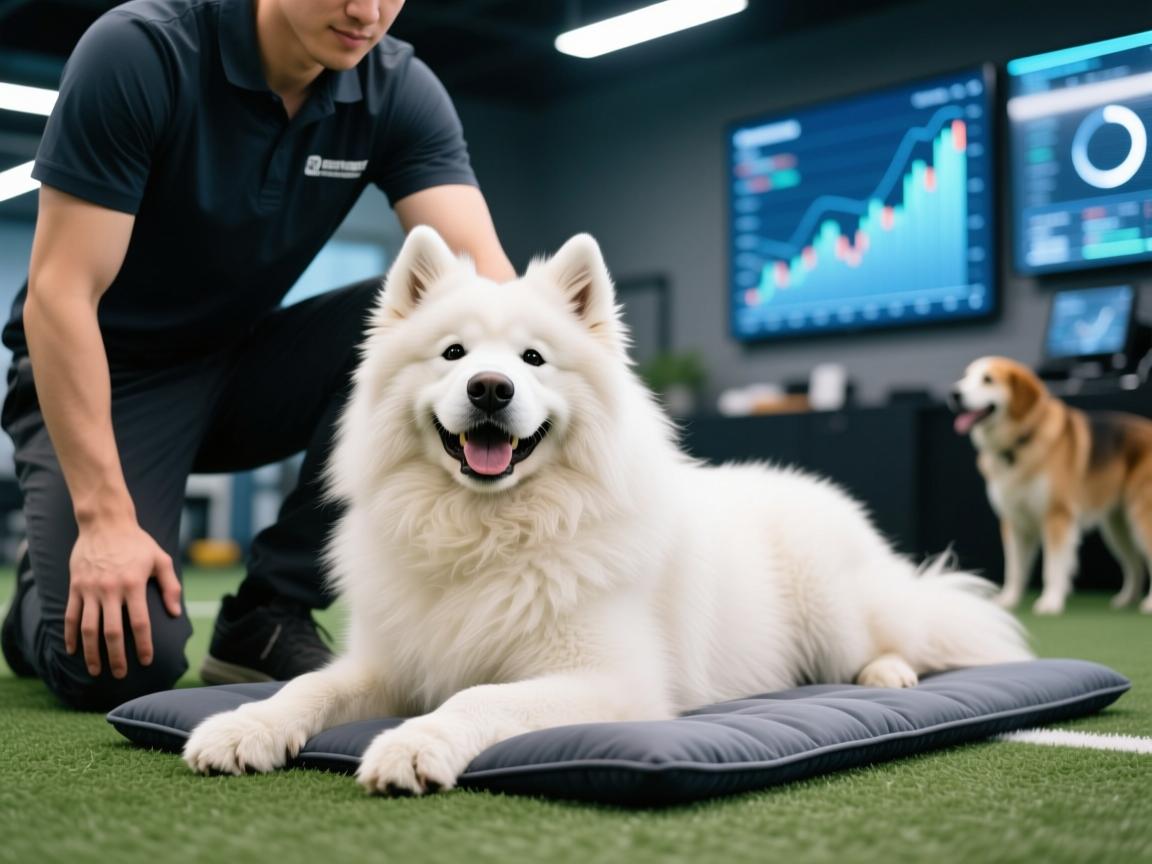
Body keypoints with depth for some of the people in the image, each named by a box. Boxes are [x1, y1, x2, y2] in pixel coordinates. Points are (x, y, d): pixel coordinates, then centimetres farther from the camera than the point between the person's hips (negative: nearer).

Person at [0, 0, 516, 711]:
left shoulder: (401, 91, -11)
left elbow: (480, 272, -23)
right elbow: (59, 295, -23)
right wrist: (105, 518, -28)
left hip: (241, 364, 5)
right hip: (104, 373, -4)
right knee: (122, 663, -24)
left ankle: (269, 617, -12)